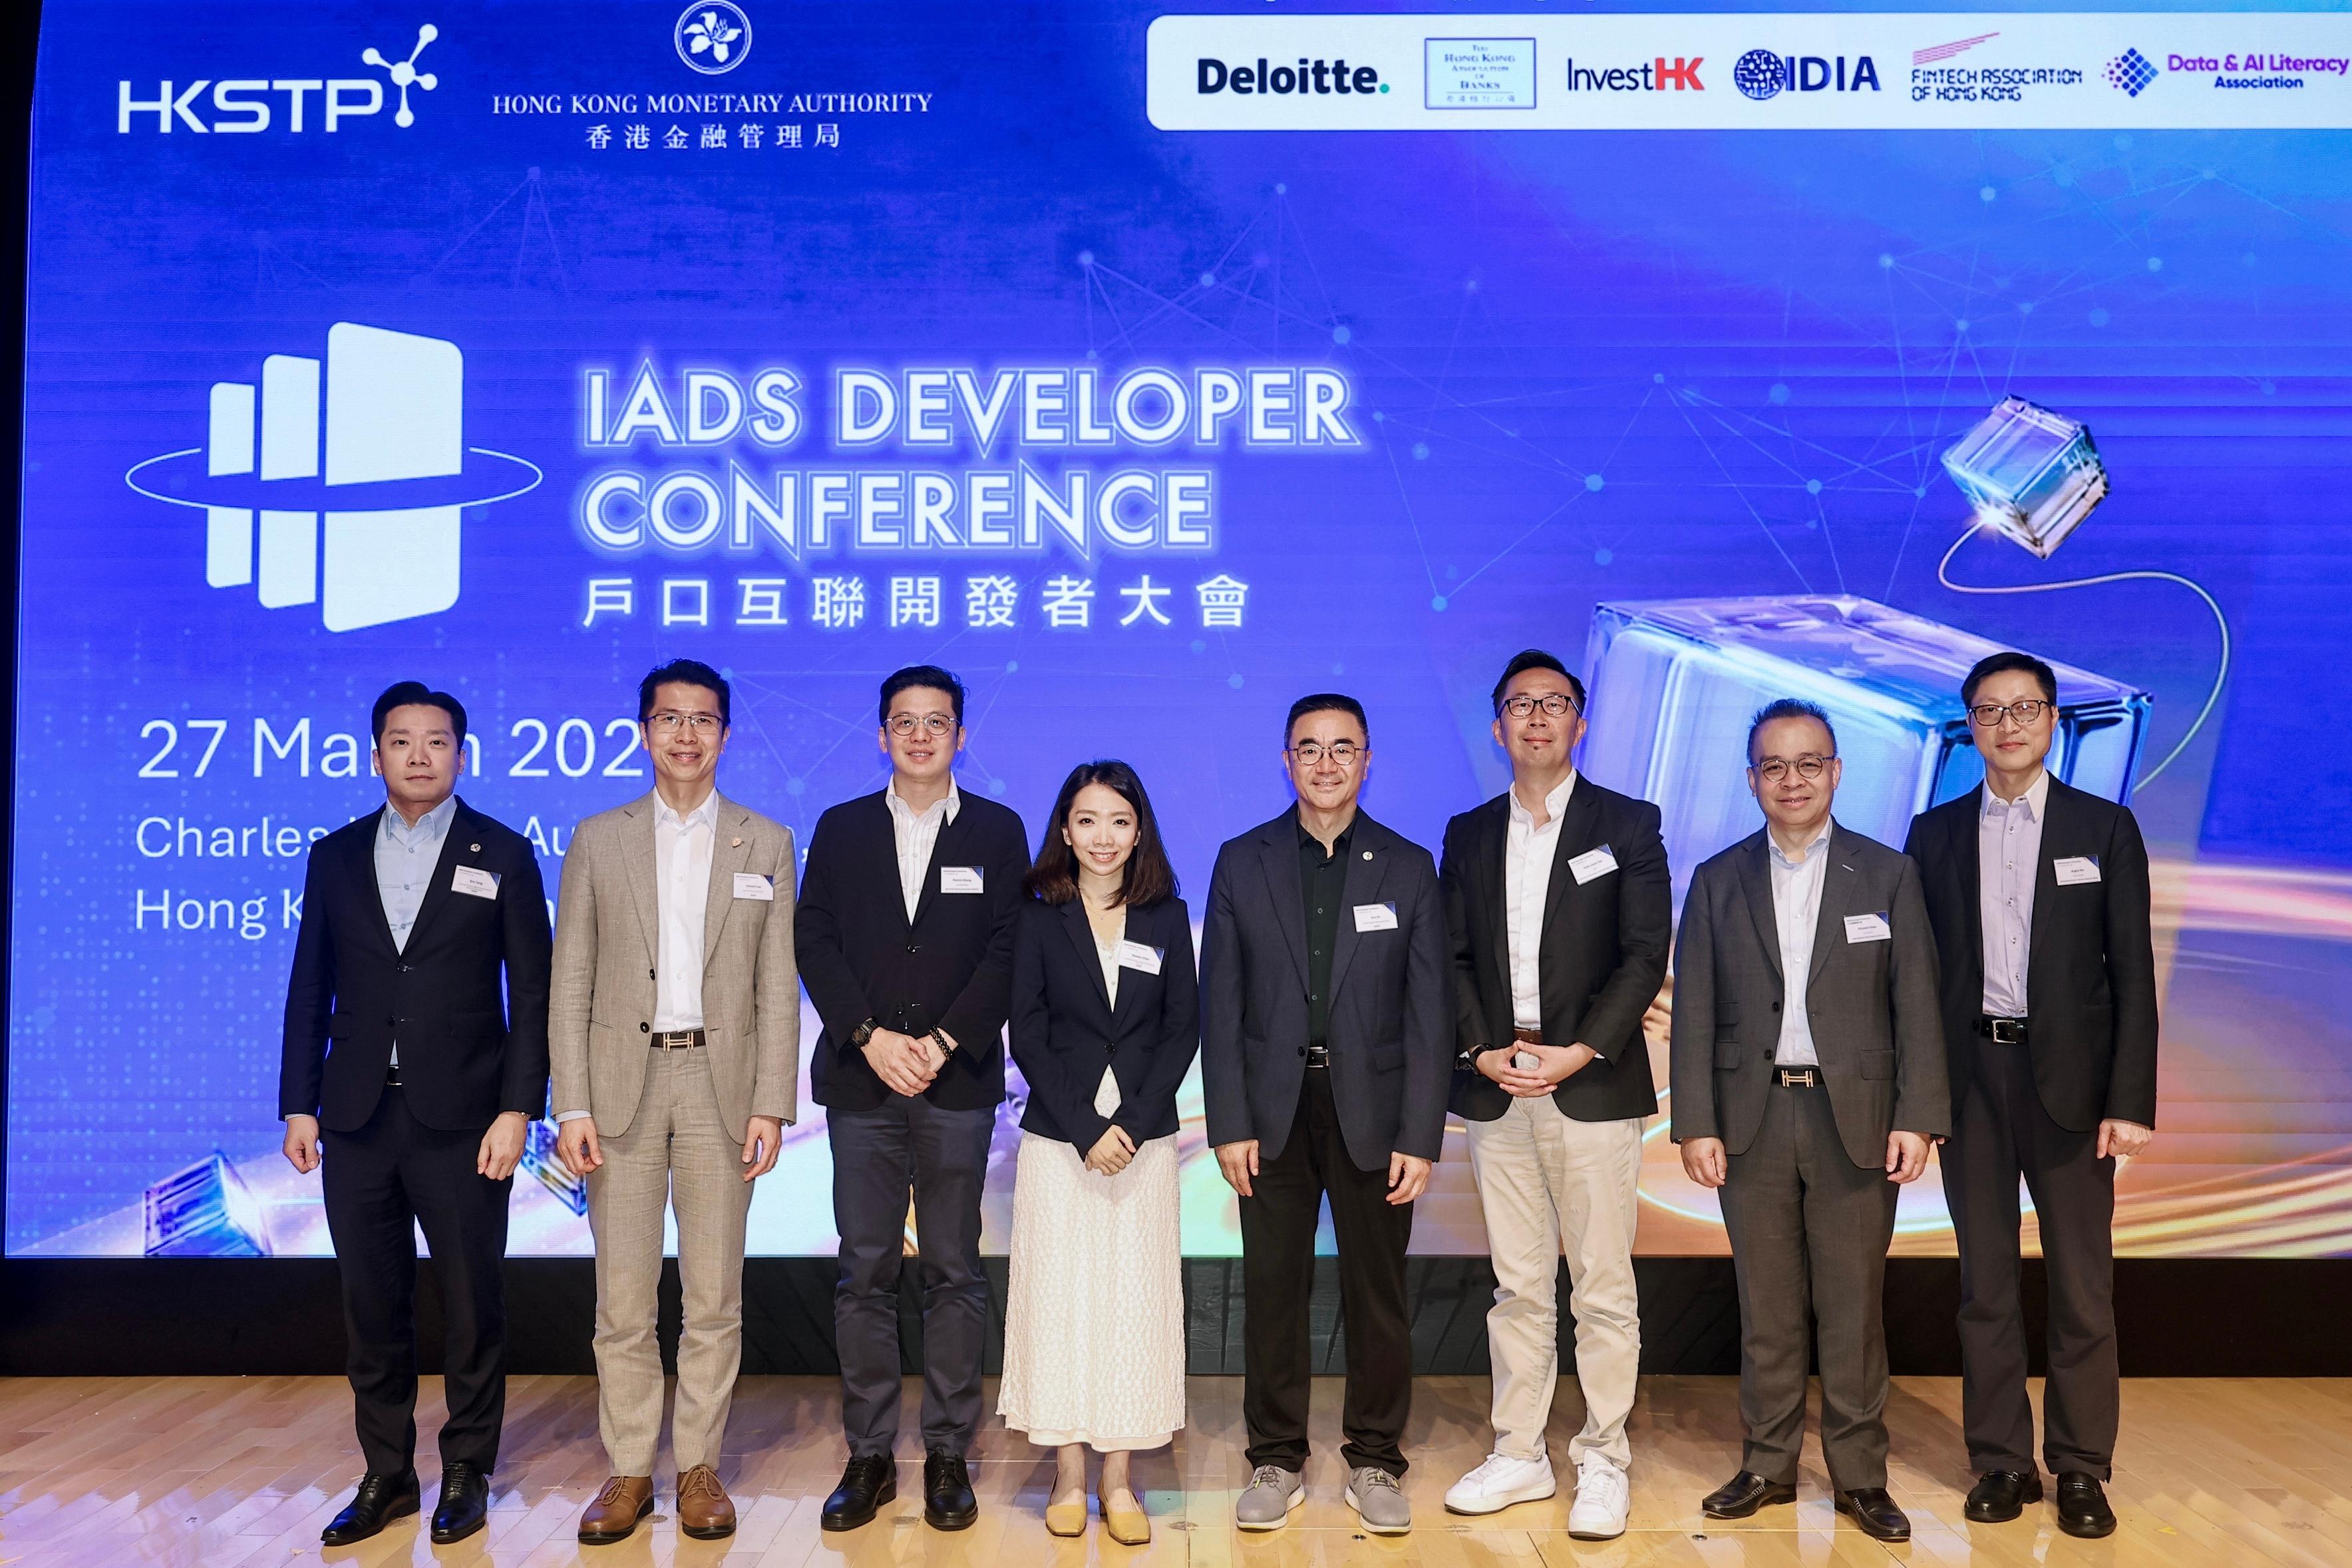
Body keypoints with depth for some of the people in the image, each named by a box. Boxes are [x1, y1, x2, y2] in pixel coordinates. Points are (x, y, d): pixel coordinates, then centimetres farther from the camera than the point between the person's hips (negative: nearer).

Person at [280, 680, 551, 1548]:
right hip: (358, 1119, 3)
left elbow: (531, 994, -2)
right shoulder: (335, 857, 10)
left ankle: (467, 1472, 20)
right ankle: (386, 1475, 24)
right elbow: (311, 989, 11)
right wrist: (298, 1105, 5)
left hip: (461, 1119, -3)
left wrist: (517, 1110, -9)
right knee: (372, 1307, 10)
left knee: (471, 1305, 5)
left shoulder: (503, 855, 1)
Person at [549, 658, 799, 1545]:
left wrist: (771, 1104, -4)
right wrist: (572, 1106, -4)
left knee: (714, 1297, 5)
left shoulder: (766, 844, 7)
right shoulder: (598, 840, 7)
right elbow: (571, 984, 4)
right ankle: (629, 1472, 17)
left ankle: (700, 1467, 18)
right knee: (622, 1299, 4)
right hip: (623, 1082, 0)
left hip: (721, 1083, 0)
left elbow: (778, 987, 4)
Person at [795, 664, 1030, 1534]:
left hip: (957, 1081, -1)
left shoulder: (998, 832, 7)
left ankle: (948, 1455, 14)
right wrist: (871, 1037, -10)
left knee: (954, 1273, 4)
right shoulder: (841, 829, 10)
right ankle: (868, 1456, 14)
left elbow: (1009, 951, -1)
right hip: (861, 1080, 1)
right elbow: (814, 942, 3)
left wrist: (943, 1041, -12)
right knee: (865, 1273, 4)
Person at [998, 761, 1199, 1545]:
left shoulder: (1167, 917, 5)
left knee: (1134, 1297, 3)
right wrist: (1085, 1130, -11)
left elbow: (1183, 1030, 2)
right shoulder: (1039, 918, 2)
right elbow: (1027, 1034, -3)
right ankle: (1069, 1474, 13)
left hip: (1143, 1139, 1)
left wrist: (1131, 1126, -10)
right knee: (1060, 1296, 1)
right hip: (1058, 1139, -1)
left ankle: (1119, 1478, 13)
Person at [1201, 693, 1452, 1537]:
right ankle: (1276, 1461, 22)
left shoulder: (1409, 867, 2)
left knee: (1378, 1297, 7)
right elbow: (1221, 1004, 1)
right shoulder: (1242, 862, 3)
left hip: (1371, 1111, 0)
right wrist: (1229, 1124, -5)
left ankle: (1374, 1461, 23)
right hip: (1274, 1113, 0)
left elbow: (1429, 1012, 0)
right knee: (1274, 1293, 8)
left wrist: (1421, 1136, -6)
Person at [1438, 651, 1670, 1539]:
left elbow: (1646, 953, -3)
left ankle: (1603, 1463, 14)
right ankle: (1518, 1456, 20)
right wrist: (1483, 1051, -6)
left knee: (1602, 1289, 1)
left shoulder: (1627, 825, 3)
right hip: (1495, 1089, 3)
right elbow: (1453, 959, 9)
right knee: (1517, 1288, 10)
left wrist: (1581, 1050, -13)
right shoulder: (1468, 835, 13)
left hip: (1592, 1087, -3)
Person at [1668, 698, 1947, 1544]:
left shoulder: (1888, 875, 4)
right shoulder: (1717, 882, 6)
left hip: (1855, 1118, -1)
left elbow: (1917, 1007, 1)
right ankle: (1768, 1466, 20)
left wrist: (1917, 1117, -7)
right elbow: (1695, 1016, 4)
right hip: (1752, 1120, 1)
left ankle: (1859, 1474, 17)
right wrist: (1696, 1124, -3)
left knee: (1854, 1307, 5)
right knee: (1766, 1308, 9)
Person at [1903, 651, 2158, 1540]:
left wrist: (2131, 1100, -9)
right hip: (1969, 1076, 2)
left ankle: (2080, 1467, 18)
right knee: (1985, 1282, 8)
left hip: (2067, 1078, -1)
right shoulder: (1935, 834, 7)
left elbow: (2133, 973, -1)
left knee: (2081, 1284, 5)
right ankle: (2001, 1461, 19)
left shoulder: (2105, 829, 2)